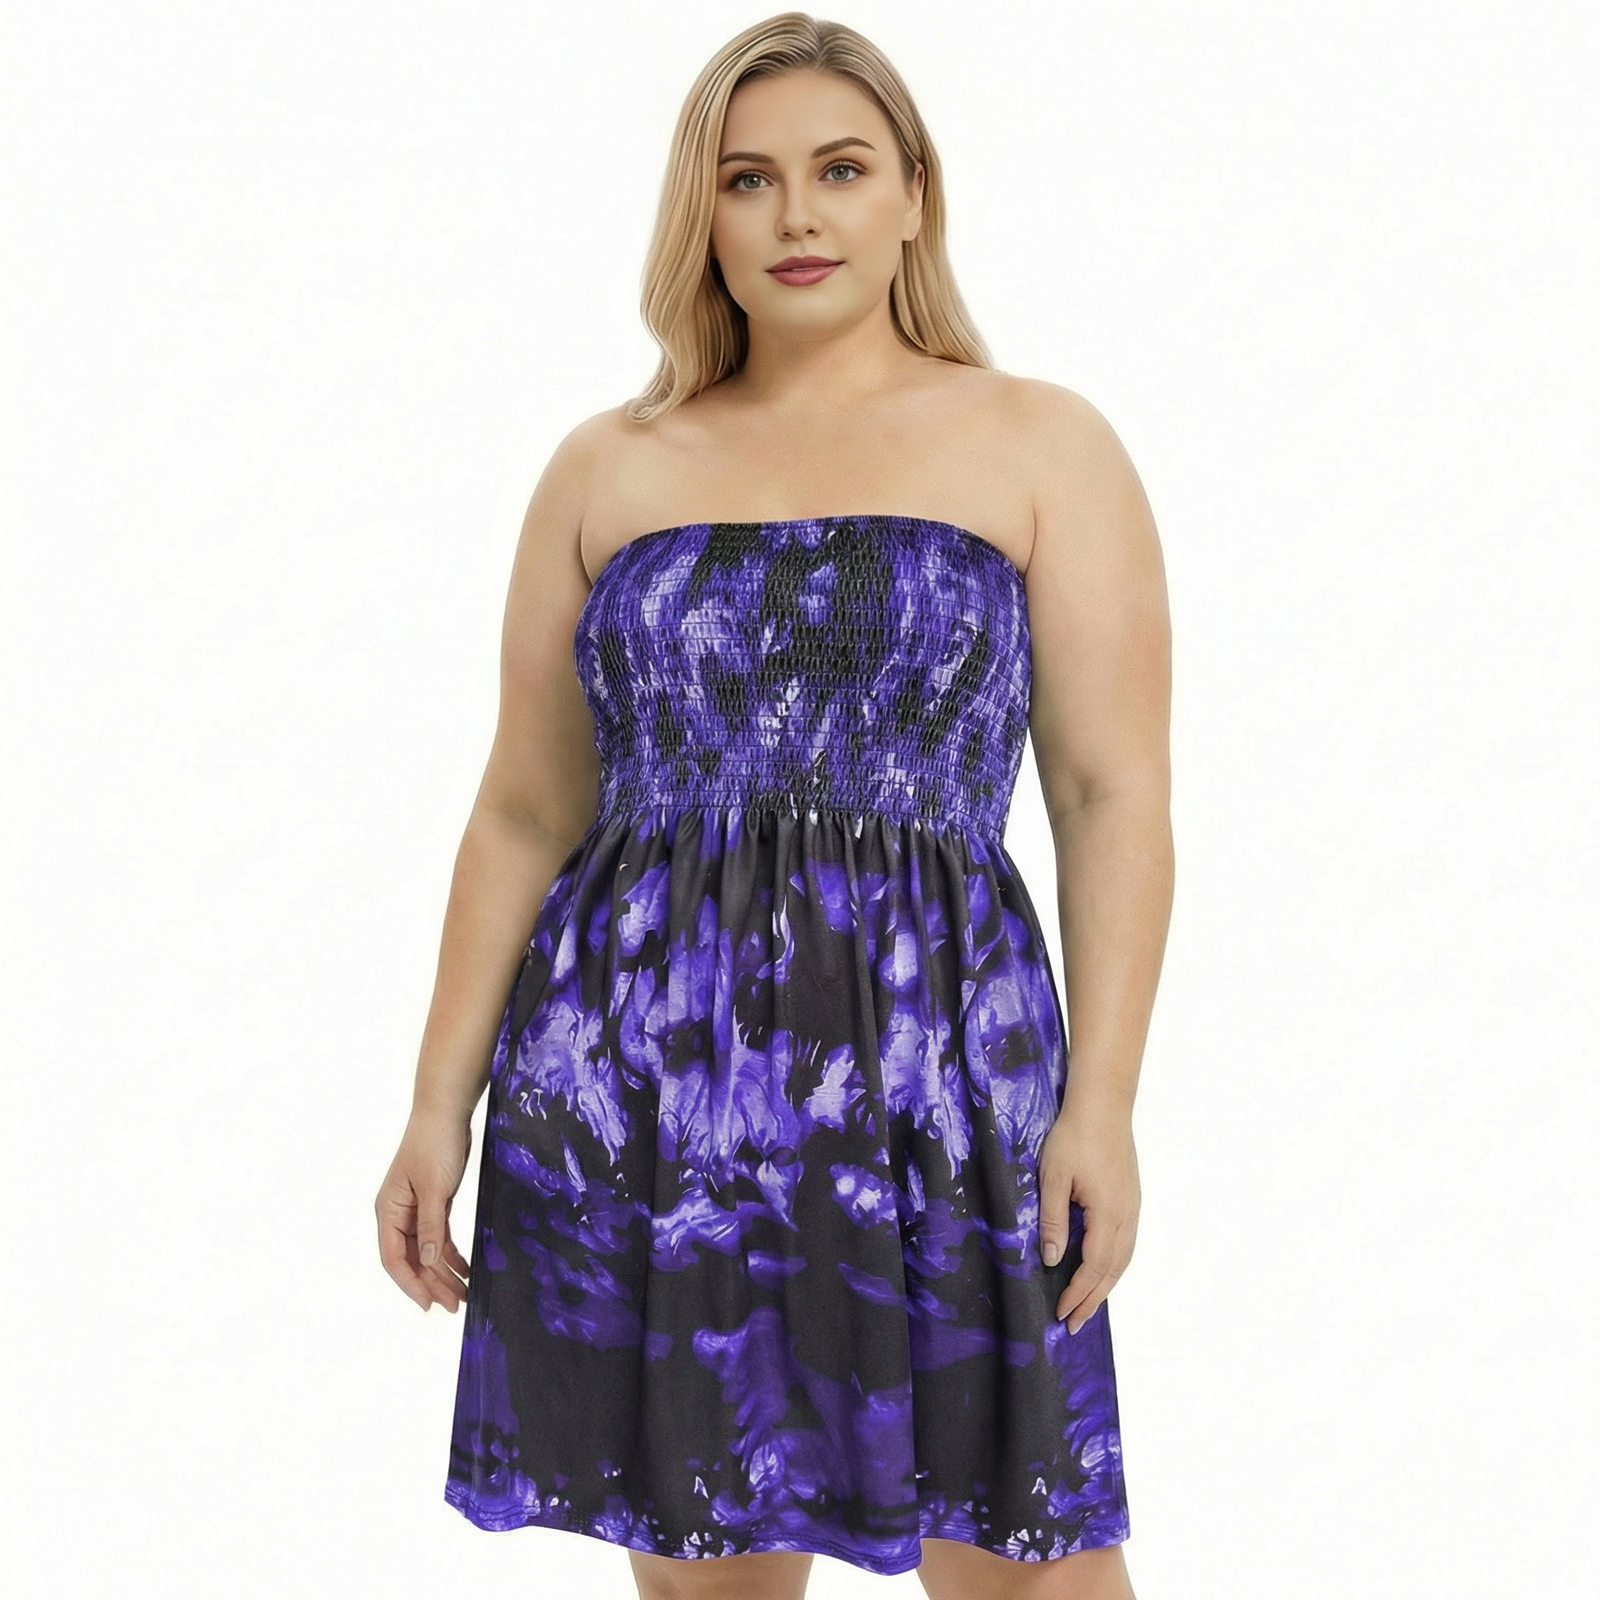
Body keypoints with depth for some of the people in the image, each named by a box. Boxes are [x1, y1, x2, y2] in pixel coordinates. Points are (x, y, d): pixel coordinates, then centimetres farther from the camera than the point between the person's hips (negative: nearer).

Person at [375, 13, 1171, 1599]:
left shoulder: (1040, 447, 6)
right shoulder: (606, 470, 12)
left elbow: (1114, 797, 0)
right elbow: (523, 817, 12)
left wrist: (1101, 1102, -9)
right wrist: (441, 1103, 8)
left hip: (935, 1084, -2)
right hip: (632, 1092, 2)